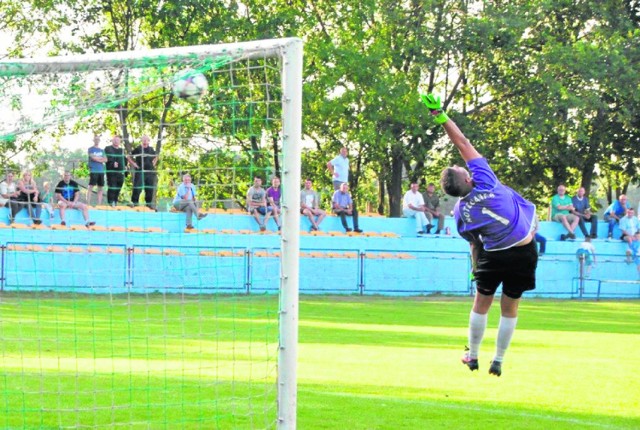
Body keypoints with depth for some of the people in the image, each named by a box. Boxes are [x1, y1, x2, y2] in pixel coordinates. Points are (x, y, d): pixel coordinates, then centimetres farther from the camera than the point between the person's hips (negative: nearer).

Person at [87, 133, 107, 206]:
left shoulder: (101, 150, 18)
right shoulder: (91, 149, 3)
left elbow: (105, 160, 8)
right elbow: (93, 158, -12)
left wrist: (97, 158, -6)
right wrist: (101, 158, 1)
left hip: (101, 171, 6)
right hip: (93, 171, -6)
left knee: (100, 188, 4)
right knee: (90, 187, -10)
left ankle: (99, 204, 6)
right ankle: (88, 204, -12)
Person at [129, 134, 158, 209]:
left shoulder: (151, 149, 11)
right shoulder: (138, 149, -2)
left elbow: (156, 157, 30)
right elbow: (130, 157, 3)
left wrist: (154, 163, 15)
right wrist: (133, 164, -7)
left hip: (150, 172, 5)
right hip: (140, 171, -5)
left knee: (150, 189, 7)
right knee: (137, 188, -8)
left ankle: (149, 203, 17)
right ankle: (134, 202, -1)